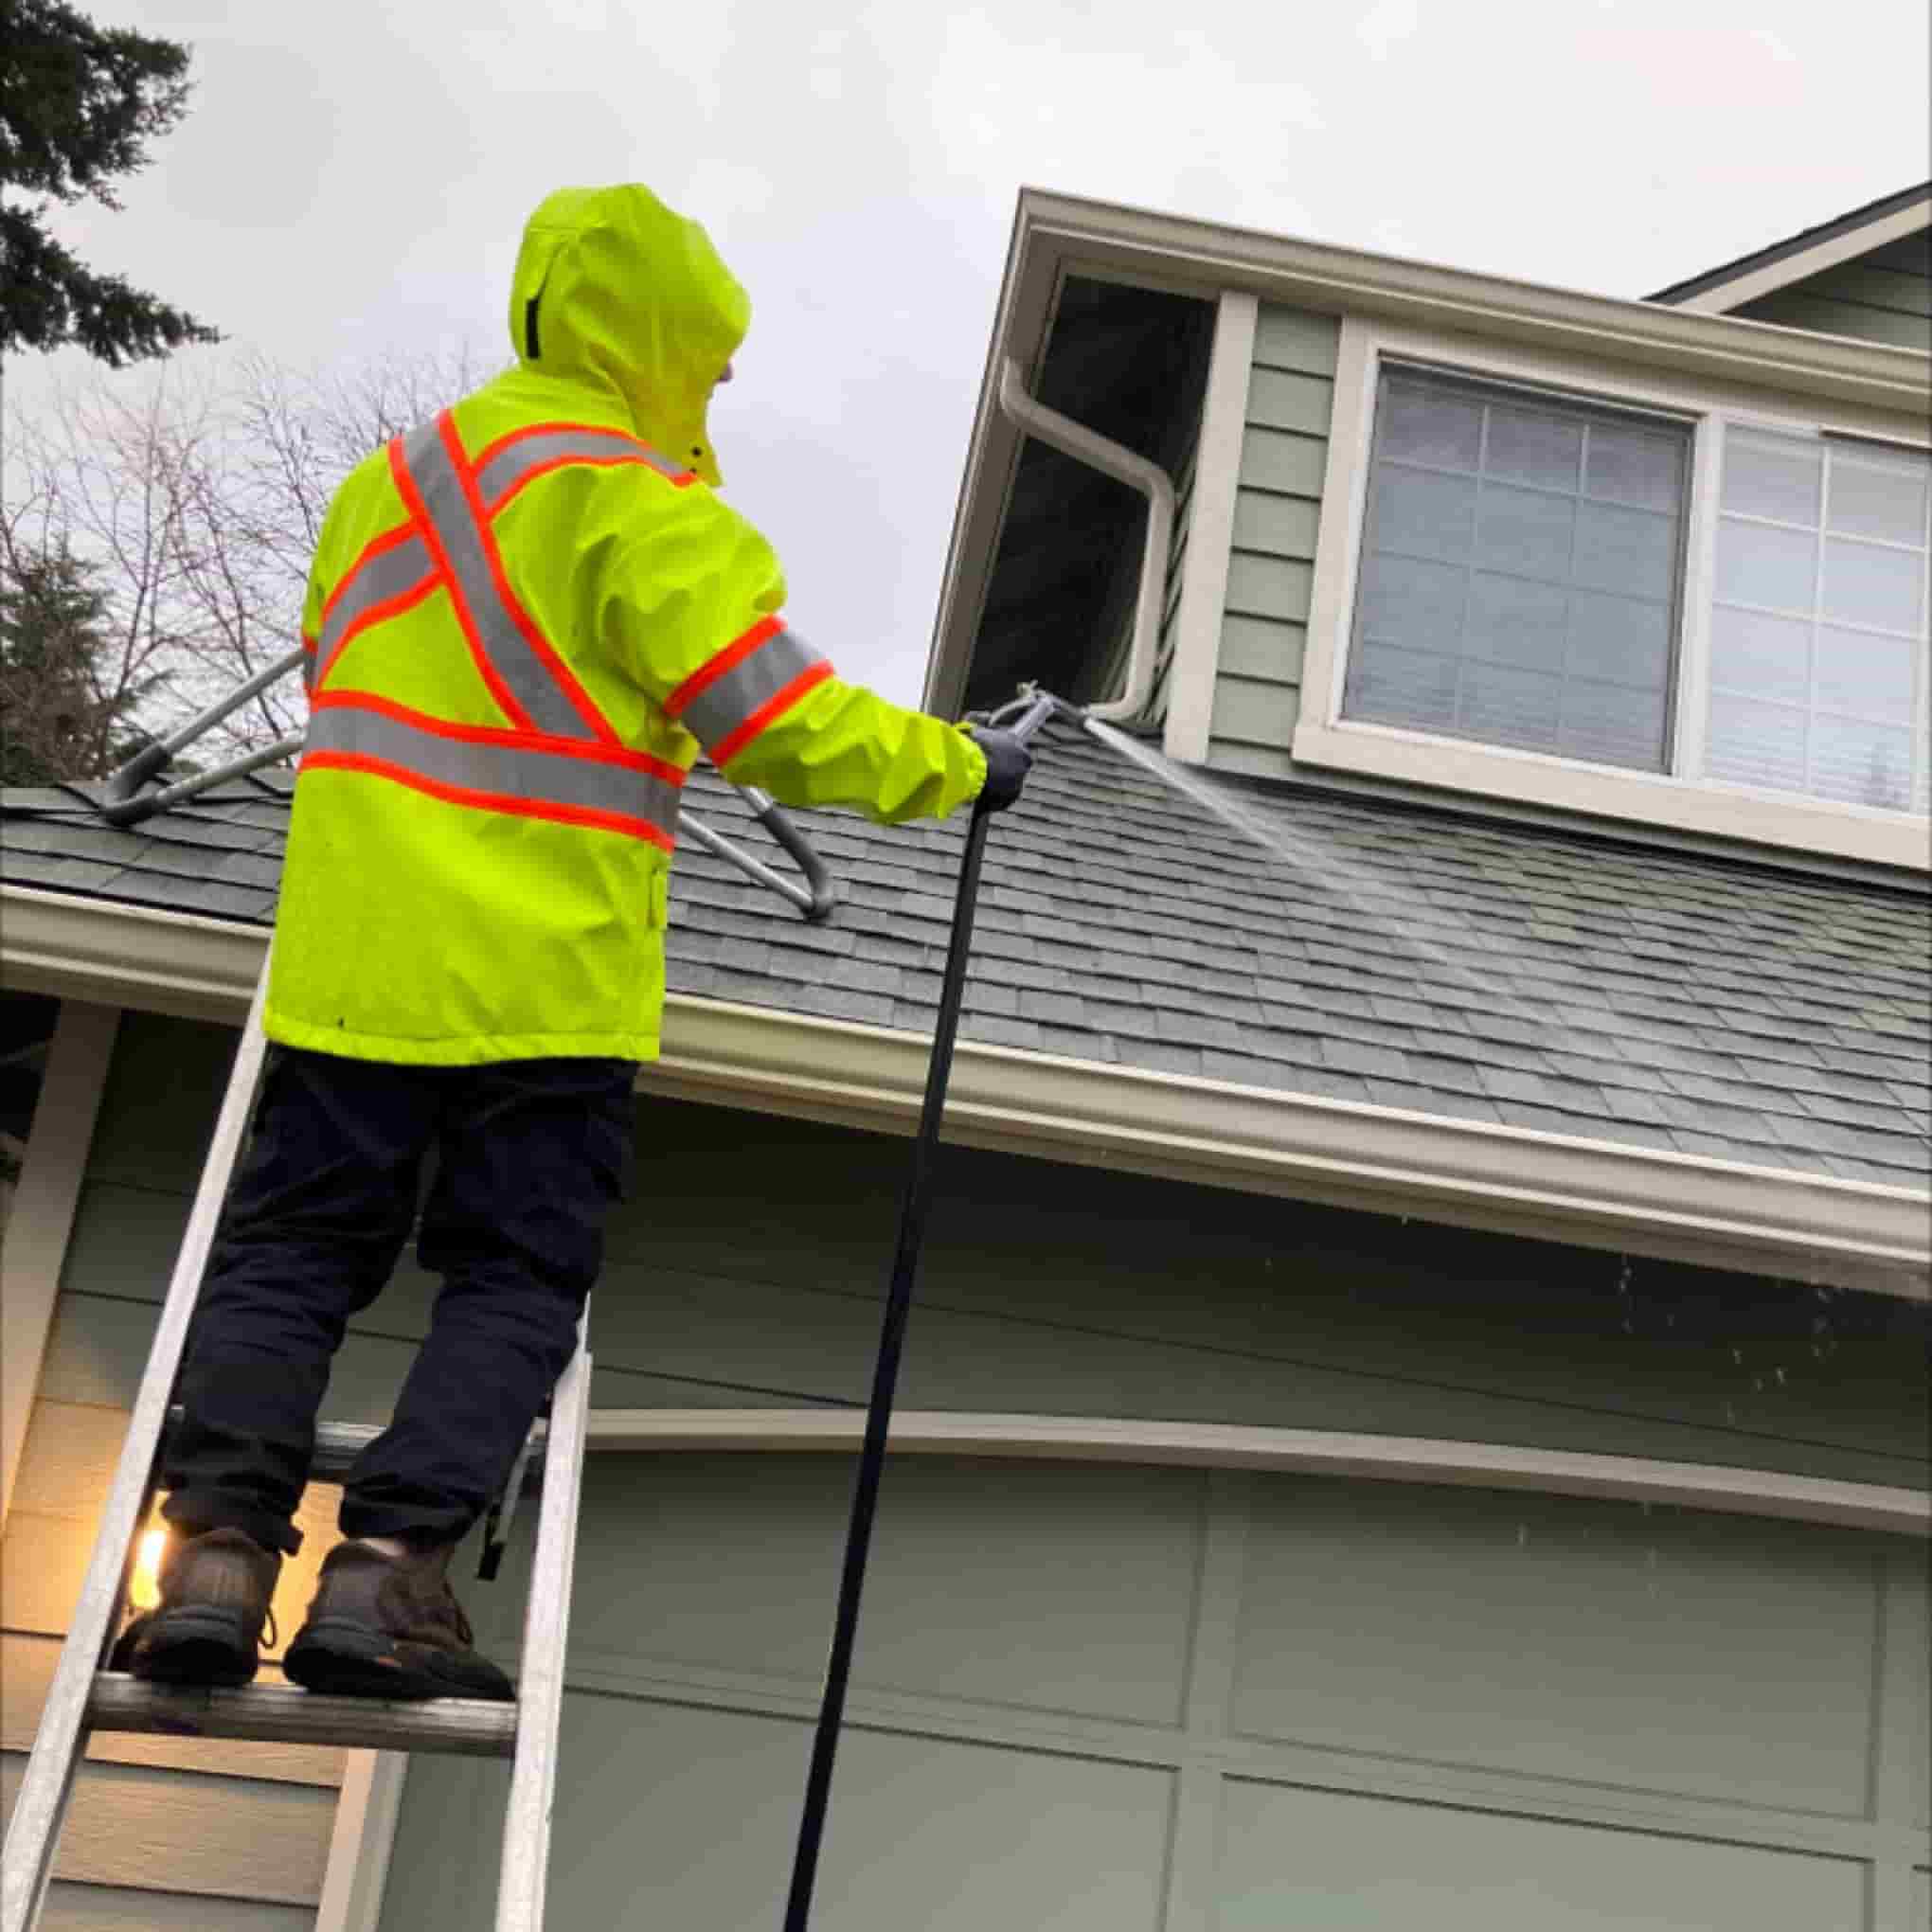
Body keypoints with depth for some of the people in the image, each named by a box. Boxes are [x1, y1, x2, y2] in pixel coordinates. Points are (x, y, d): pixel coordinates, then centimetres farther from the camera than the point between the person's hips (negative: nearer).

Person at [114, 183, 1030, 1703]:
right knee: (514, 1285, 5)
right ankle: (388, 1574, -6)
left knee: (290, 1250, 10)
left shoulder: (393, 478, 14)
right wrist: (963, 765, 3)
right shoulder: (643, 510, -8)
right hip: (547, 979, -5)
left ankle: (220, 1547, -5)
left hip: (353, 954, 5)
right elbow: (794, 731, -11)